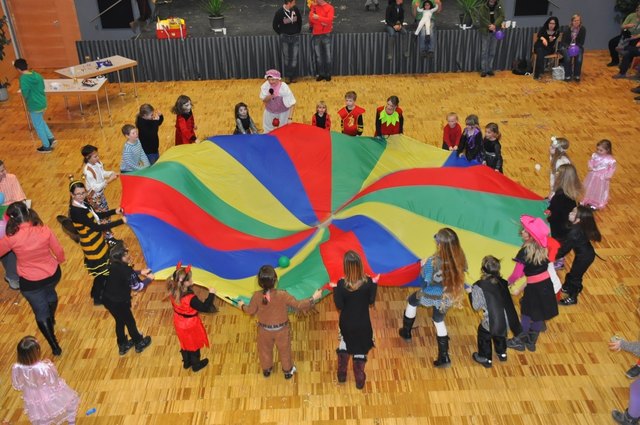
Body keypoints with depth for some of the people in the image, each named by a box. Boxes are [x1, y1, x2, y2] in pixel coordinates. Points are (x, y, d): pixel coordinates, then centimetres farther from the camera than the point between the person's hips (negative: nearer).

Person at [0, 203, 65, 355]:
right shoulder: (44, 230, -18)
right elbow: (59, 251, -6)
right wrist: (60, 261, 16)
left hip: (30, 283, -3)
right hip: (53, 274, 4)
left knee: (41, 314, 15)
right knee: (50, 293, 37)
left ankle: (55, 347, 23)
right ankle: (51, 319, 63)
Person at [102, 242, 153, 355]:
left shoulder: (114, 265, -8)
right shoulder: (126, 270, -30)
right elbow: (137, 286, -15)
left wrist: (139, 272, 10)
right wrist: (149, 278, 0)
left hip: (107, 299, 7)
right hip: (119, 303, -7)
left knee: (120, 321, 27)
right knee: (130, 322, 18)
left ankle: (123, 346, 46)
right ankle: (139, 343, 41)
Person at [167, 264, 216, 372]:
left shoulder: (174, 292, -21)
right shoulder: (190, 298, -39)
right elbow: (204, 307, -27)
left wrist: (190, 285, -3)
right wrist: (211, 294, -20)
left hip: (179, 323, 6)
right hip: (191, 325, -6)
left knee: (185, 343, 29)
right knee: (194, 344, 21)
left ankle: (186, 362, 51)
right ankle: (196, 365, 44)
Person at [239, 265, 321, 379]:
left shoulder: (257, 296, -27)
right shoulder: (283, 295, -32)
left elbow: (250, 311, -10)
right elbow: (299, 305, -22)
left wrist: (242, 306, 13)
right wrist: (313, 298, -10)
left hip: (264, 330, 1)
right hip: (282, 329, -1)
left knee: (265, 350, 29)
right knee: (284, 350, 25)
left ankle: (266, 370, 53)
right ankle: (288, 371, 47)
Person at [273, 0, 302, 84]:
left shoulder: (295, 9, -5)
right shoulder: (279, 12, -13)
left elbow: (300, 21, 12)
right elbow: (275, 26, -2)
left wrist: (298, 32, 11)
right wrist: (281, 34, 2)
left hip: (295, 37, 2)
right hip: (284, 38, -2)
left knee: (294, 57, 1)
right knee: (286, 58, 5)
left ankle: (293, 76, 9)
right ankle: (287, 76, 14)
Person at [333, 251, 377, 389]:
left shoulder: (342, 284, -25)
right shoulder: (368, 282, -21)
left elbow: (339, 306, -15)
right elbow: (371, 301, -7)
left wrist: (335, 289, -6)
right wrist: (374, 285, 3)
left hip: (346, 323, 0)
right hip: (363, 323, 0)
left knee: (344, 345, 27)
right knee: (360, 350, 20)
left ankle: (341, 374, 41)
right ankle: (360, 380, 35)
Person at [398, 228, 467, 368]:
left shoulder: (433, 262, -35)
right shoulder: (459, 258, -20)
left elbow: (426, 279, -21)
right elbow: (461, 273, -1)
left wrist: (423, 265, -3)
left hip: (431, 297, -4)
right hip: (447, 298, 4)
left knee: (412, 301, 29)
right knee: (439, 321, 27)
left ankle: (406, 332, 48)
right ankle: (444, 357, 30)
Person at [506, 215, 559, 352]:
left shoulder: (524, 252, -21)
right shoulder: (543, 248, -1)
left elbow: (518, 273, -16)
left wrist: (509, 281, 5)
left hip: (533, 287, -6)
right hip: (546, 283, 6)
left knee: (527, 313, 13)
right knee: (539, 313, 19)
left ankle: (520, 341, 30)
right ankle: (532, 341, 34)